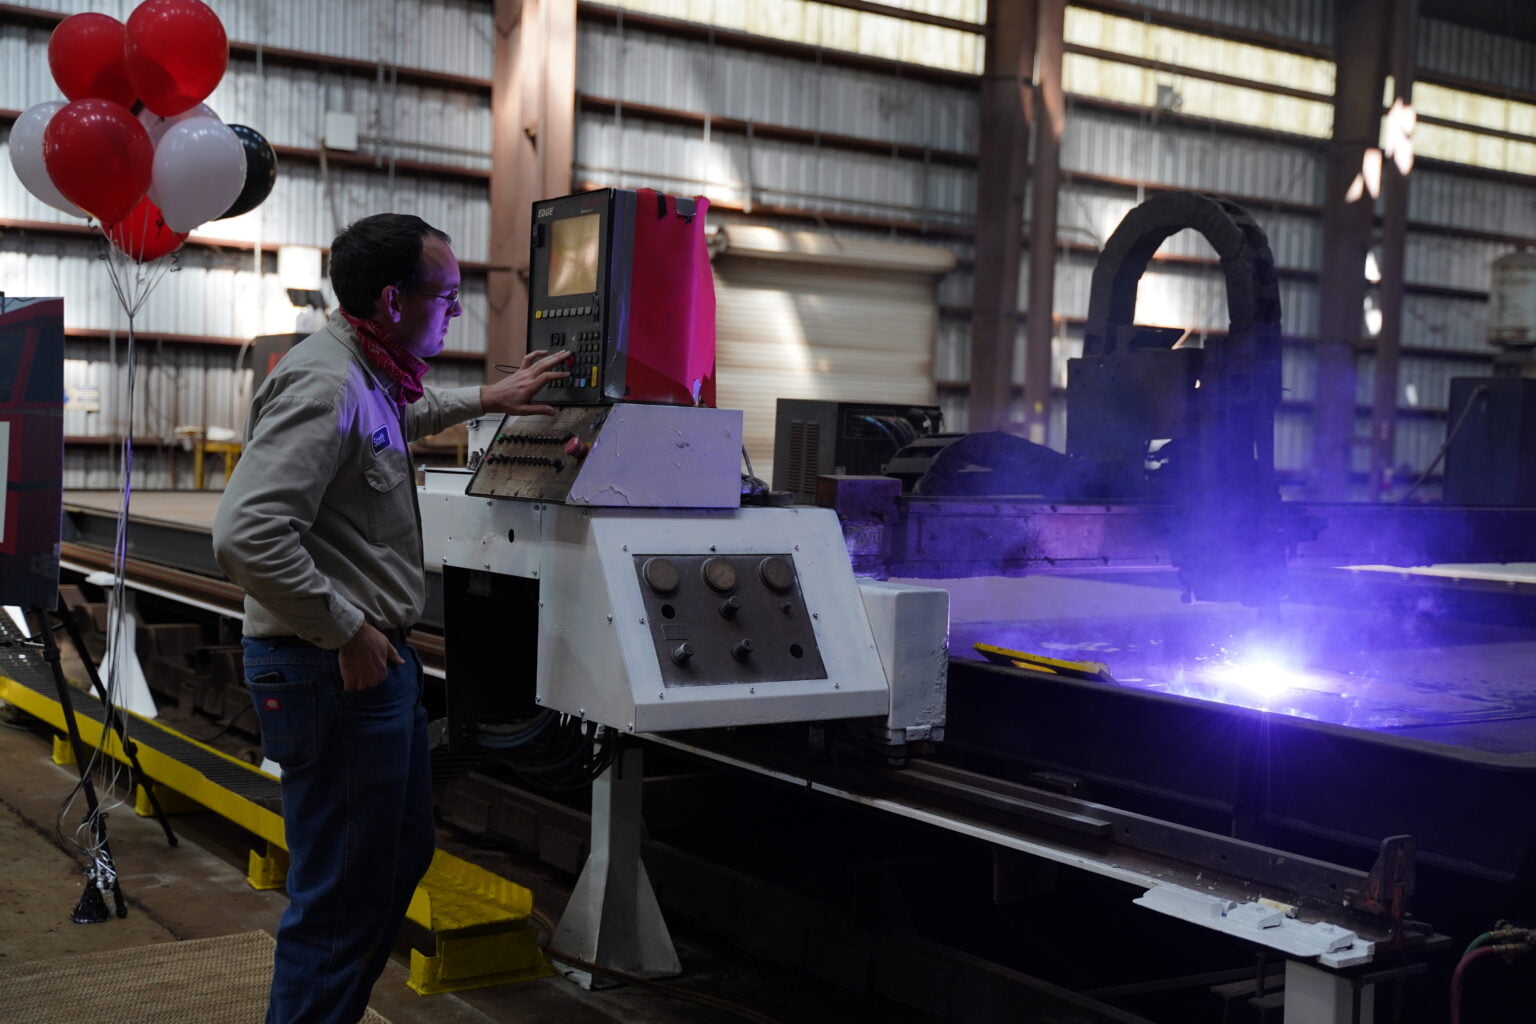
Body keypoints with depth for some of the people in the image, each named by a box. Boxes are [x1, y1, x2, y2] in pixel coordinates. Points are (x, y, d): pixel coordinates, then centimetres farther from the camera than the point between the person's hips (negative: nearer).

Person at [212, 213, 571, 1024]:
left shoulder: (368, 377, 11)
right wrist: (347, 632, -23)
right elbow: (247, 535, -30)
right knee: (342, 896, -3)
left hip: (377, 658, 11)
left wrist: (485, 400, 40)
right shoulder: (325, 384, -21)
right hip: (337, 672, -11)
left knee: (403, 855, 22)